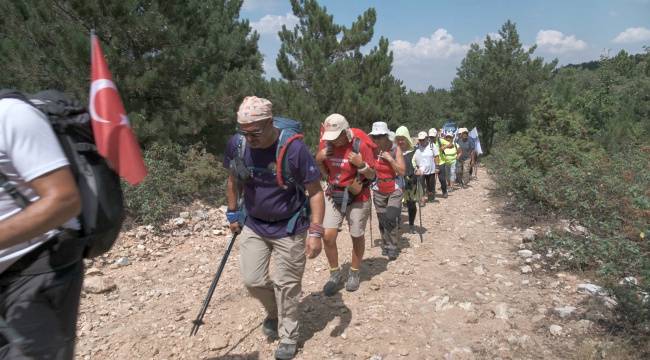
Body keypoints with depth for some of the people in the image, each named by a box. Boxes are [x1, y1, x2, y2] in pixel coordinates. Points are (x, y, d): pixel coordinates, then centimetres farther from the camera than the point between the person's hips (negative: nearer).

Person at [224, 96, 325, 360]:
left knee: (286, 286, 6)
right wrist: (233, 213, 11)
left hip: (289, 229, -4)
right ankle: (274, 312, 40)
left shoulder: (294, 149, -24)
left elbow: (315, 191, -17)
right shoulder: (236, 145, -12)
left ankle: (288, 336, 28)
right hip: (253, 225, 4)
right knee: (252, 280, 9)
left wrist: (315, 231, -23)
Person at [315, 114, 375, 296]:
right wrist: (319, 159, -7)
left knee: (357, 237, 9)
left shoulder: (360, 146, -15)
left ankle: (354, 274, 30)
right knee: (328, 236, -6)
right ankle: (335, 274, 13)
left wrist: (361, 164, -26)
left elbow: (372, 175, -8)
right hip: (333, 196, 4)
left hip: (357, 198, -3)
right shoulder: (328, 145, -2)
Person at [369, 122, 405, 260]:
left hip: (394, 190, -2)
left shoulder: (396, 149, -10)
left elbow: (402, 172, -13)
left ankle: (392, 248, 3)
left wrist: (390, 159, -19)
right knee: (382, 221, 8)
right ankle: (385, 245, 26)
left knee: (390, 219, -13)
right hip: (378, 190, 3)